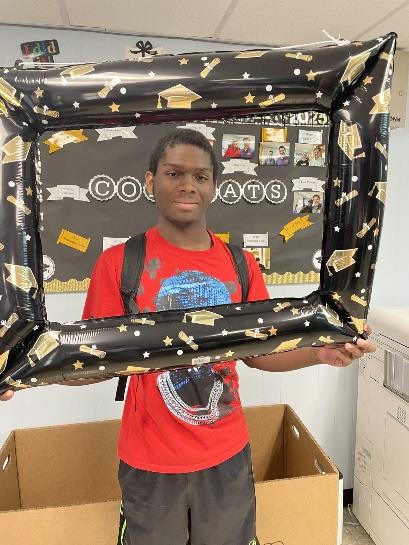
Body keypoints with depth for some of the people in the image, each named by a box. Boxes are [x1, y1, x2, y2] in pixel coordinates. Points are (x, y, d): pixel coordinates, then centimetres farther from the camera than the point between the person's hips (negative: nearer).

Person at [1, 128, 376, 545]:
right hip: (151, 461, -2)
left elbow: (257, 352, 2)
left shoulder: (240, 265, -4)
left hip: (228, 453, 3)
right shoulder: (118, 262, -12)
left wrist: (319, 353, -13)